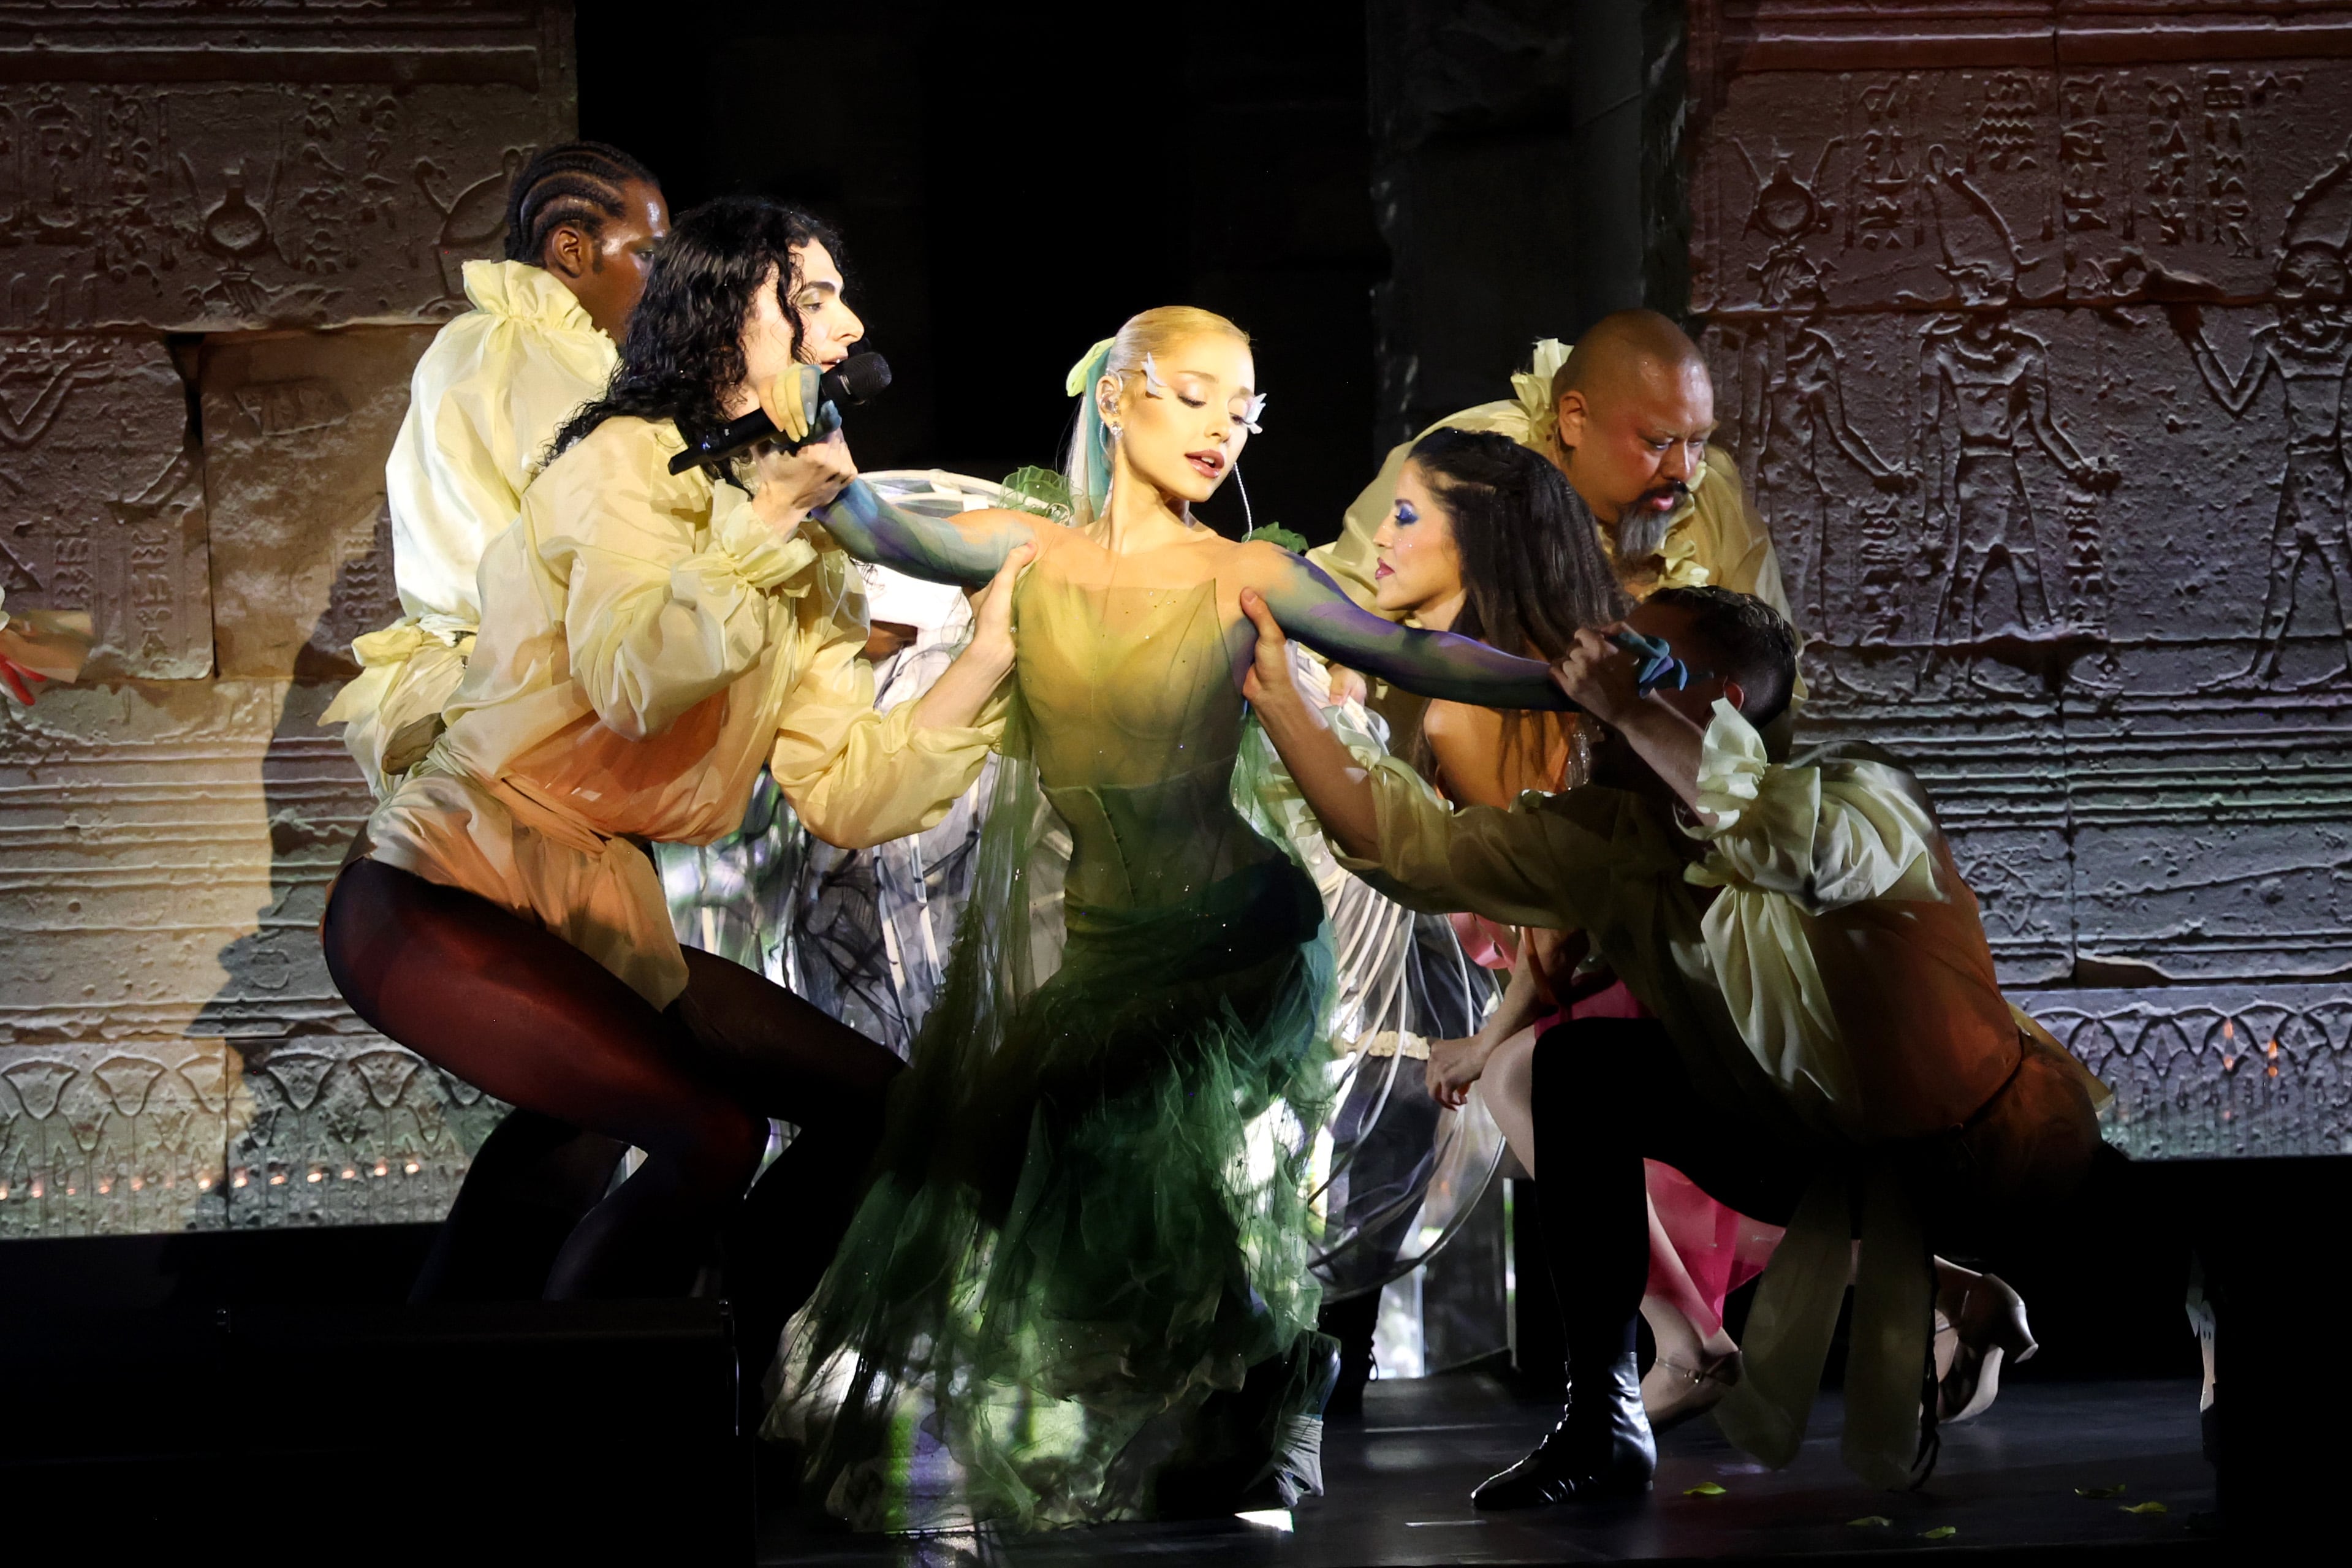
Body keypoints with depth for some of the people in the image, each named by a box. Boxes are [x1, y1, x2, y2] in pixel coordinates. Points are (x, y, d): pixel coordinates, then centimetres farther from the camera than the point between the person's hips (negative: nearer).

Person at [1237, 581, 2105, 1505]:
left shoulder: (1872, 806, -28)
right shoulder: (1604, 841, -9)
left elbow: (1814, 847, -52)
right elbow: (1411, 846, -3)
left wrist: (1633, 714, -44)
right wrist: (1279, 698, -9)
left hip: (1980, 1159, -6)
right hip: (1806, 1151, 6)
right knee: (1581, 1068, -3)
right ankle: (1605, 1422, 3)